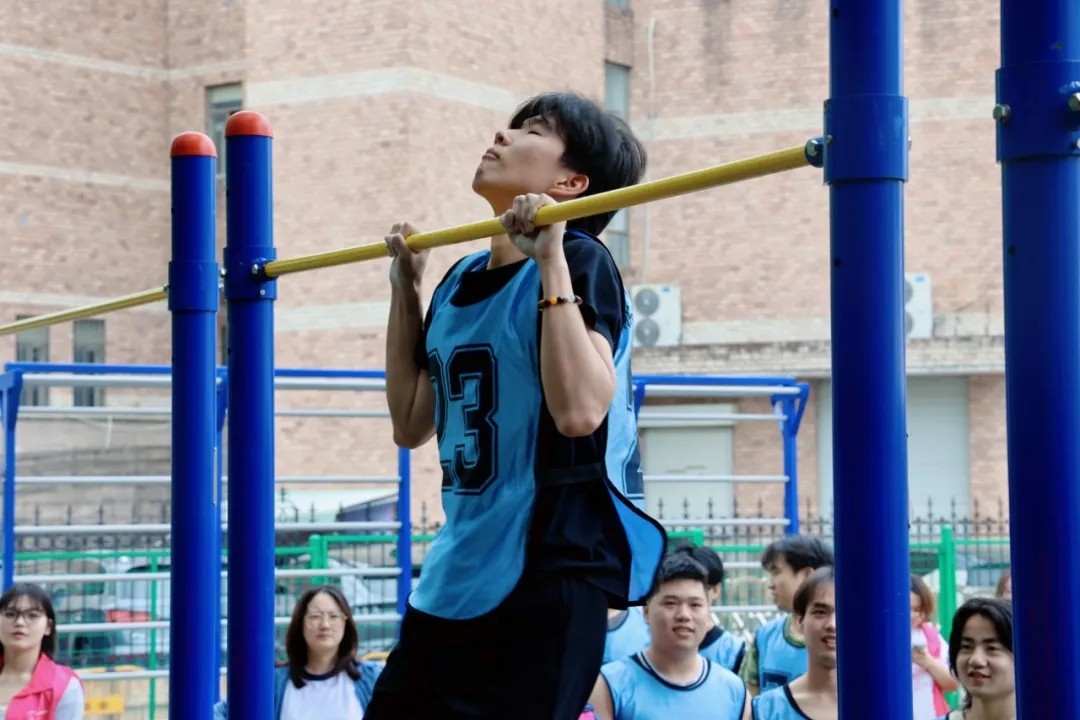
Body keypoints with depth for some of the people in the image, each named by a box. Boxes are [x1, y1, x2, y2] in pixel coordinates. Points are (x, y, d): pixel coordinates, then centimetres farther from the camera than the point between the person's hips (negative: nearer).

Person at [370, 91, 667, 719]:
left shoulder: (580, 263, -11)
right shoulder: (461, 281, 11)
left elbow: (579, 411, -27)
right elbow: (413, 426, 19)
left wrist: (550, 258, -23)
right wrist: (406, 289, 16)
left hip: (550, 572, -8)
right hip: (459, 574, 8)